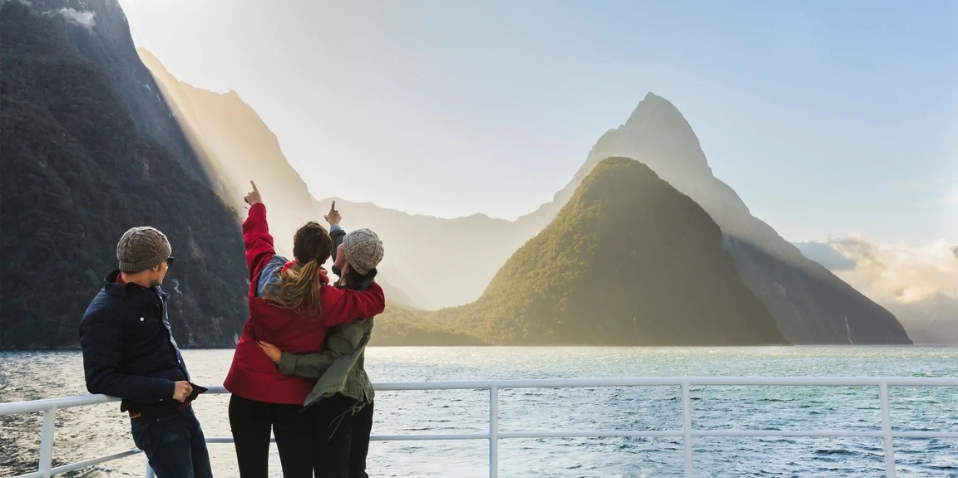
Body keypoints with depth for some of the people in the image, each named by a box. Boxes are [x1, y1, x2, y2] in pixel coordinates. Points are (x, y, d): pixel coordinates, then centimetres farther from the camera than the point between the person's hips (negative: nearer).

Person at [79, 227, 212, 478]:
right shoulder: (104, 313, -15)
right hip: (155, 421, -8)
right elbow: (99, 379, -19)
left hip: (182, 411, 8)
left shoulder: (153, 295, 9)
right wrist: (167, 389, -21)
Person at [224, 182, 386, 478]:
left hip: (248, 390, 3)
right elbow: (375, 301, -3)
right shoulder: (326, 300, -14)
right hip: (294, 398, -2)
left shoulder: (264, 273, -6)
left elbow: (257, 239, 15)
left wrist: (257, 206, 34)